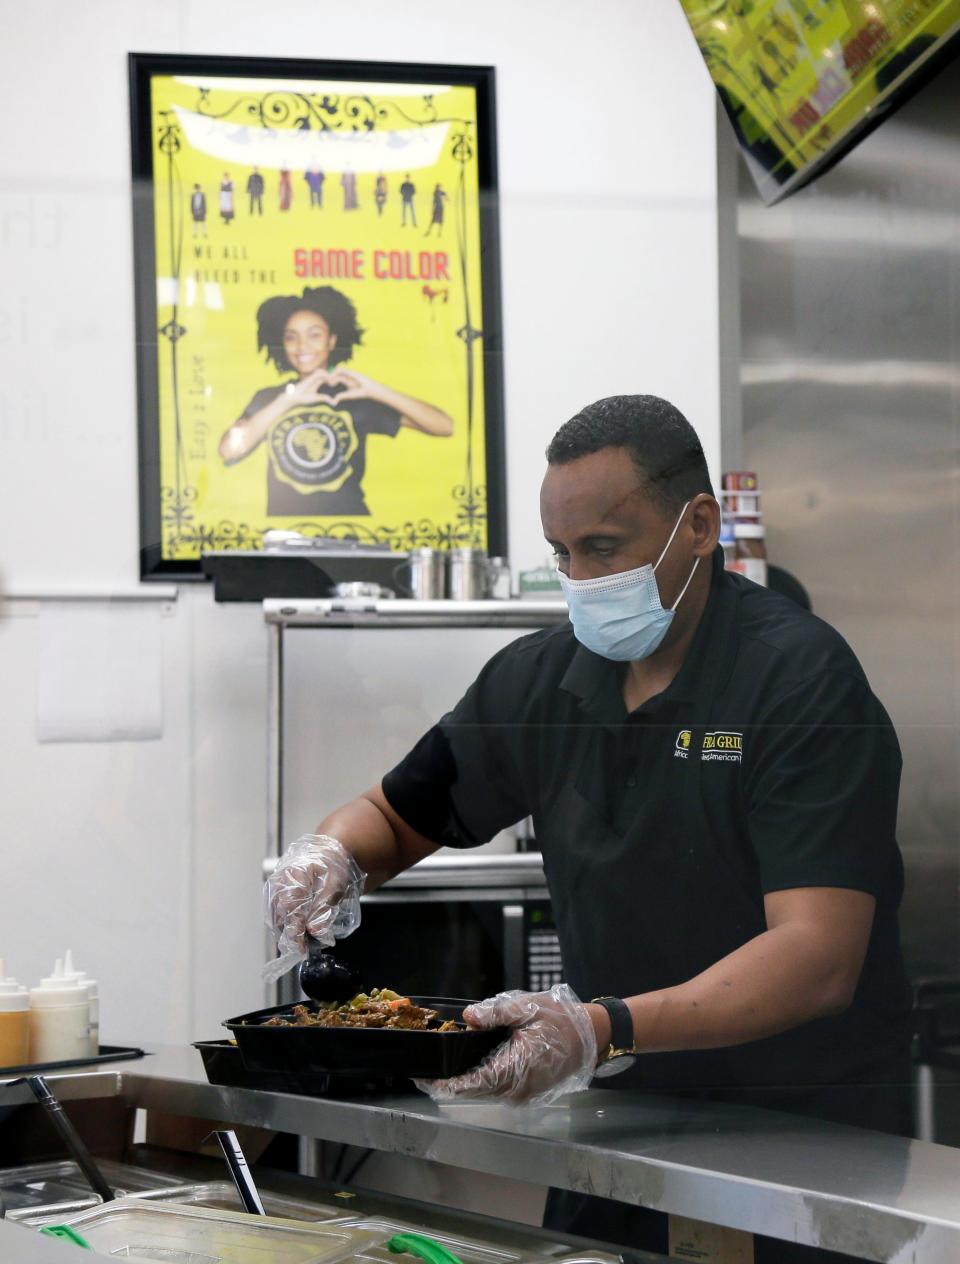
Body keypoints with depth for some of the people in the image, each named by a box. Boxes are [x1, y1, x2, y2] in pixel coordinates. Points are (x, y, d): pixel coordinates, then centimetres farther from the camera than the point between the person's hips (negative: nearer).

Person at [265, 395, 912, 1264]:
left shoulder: (803, 679, -14)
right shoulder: (542, 679, 5)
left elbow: (819, 960, -25)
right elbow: (396, 816, 21)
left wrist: (605, 1029, -39)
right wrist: (327, 855, -4)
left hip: (808, 1128, -5)